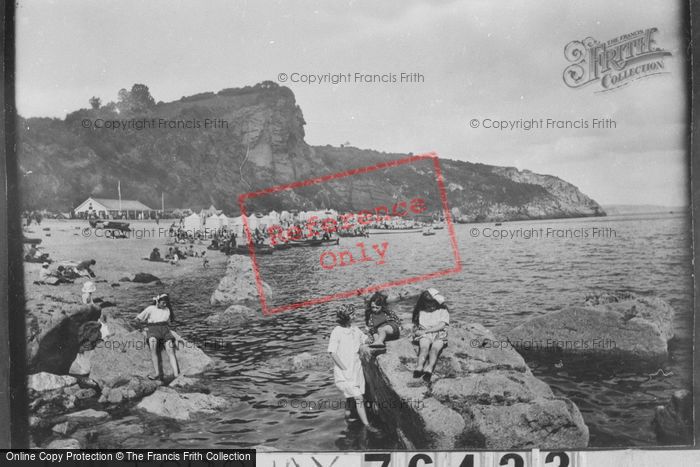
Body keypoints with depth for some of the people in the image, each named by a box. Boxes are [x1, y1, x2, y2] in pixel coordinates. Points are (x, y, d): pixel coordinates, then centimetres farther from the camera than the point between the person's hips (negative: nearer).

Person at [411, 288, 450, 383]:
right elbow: (417, 326, 15)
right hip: (424, 336, 2)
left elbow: (441, 326, -3)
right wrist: (417, 331, -11)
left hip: (439, 336, -2)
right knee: (424, 347, -32)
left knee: (435, 348, -34)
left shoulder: (443, 311, 10)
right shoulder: (421, 312, 18)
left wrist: (426, 331, -7)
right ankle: (419, 366, -52)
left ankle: (429, 368, -54)